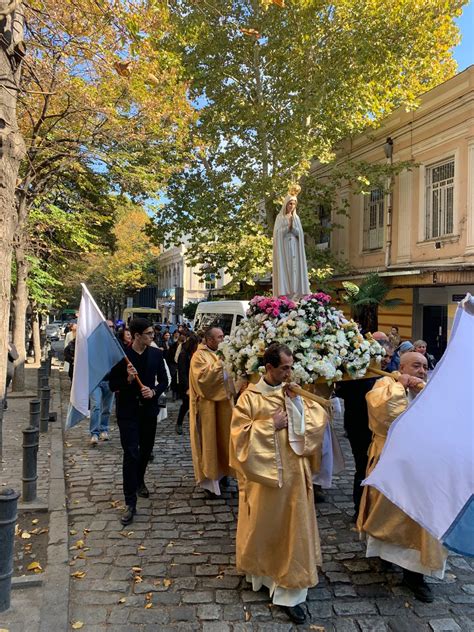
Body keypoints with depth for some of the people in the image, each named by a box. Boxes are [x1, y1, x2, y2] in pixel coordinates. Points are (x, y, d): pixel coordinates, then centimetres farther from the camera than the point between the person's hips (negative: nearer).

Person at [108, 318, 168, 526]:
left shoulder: (156, 354, -2)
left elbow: (164, 380, 5)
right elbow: (112, 385, -7)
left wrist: (154, 391, -14)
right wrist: (128, 379, -25)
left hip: (149, 410, 4)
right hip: (128, 411, -4)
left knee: (146, 450, 20)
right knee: (131, 454, -7)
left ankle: (139, 481, 48)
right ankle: (130, 503, 1)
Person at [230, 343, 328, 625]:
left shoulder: (294, 394, 3)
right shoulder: (250, 397, -10)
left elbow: (321, 417, -2)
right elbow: (240, 434, -15)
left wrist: (298, 403, -14)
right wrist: (271, 425, -19)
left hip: (293, 472, 4)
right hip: (263, 473, -3)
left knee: (293, 527, 7)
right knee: (263, 525, 13)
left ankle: (290, 592, 17)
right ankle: (262, 569, 39)